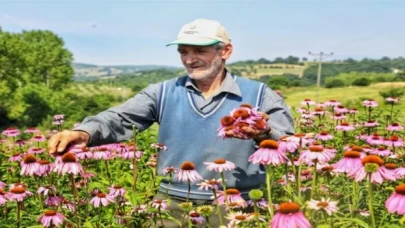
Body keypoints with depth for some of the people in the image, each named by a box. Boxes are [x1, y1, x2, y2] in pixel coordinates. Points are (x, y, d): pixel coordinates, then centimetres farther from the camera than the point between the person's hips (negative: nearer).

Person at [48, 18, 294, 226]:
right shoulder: (164, 92, 6)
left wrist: (264, 133, -31)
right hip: (174, 205, 2)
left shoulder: (259, 94, 0)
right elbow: (120, 119, -3)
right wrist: (84, 132, -24)